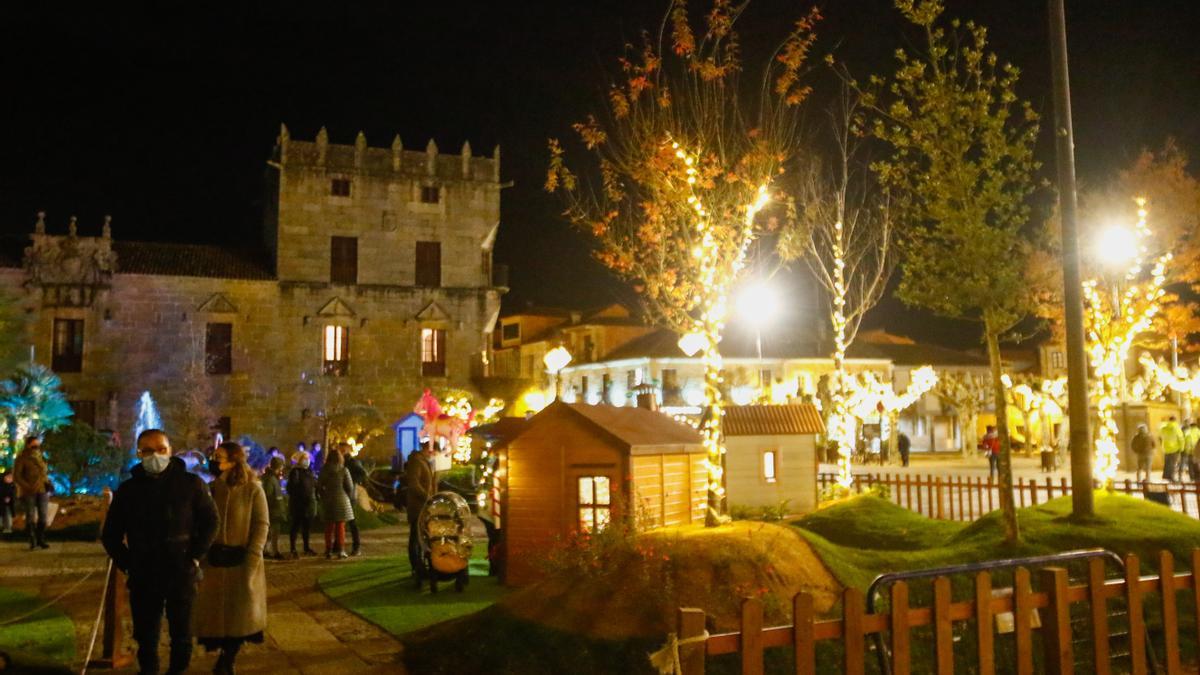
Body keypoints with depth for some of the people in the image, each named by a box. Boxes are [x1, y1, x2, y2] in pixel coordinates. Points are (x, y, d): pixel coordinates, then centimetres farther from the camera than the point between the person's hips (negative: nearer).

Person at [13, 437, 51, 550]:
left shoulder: (39, 457, 13)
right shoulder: (21, 458, -3)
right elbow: (16, 476, -8)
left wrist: (47, 483, 5)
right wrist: (27, 487, -17)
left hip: (42, 491, 4)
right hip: (28, 492, -4)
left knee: (43, 516, 0)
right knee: (30, 516, -2)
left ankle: (41, 540, 7)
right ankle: (32, 541, 4)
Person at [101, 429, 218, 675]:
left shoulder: (190, 483, -4)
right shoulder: (128, 489, 2)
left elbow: (210, 521, 2)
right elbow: (110, 534, 12)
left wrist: (195, 557, -6)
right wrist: (126, 564, 2)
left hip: (181, 574, -2)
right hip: (143, 577, 2)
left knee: (181, 636, 9)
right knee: (145, 638, 11)